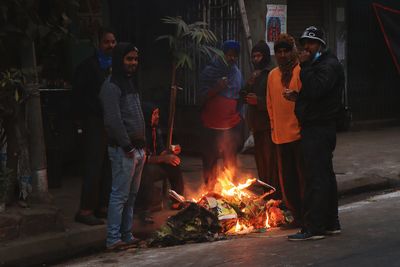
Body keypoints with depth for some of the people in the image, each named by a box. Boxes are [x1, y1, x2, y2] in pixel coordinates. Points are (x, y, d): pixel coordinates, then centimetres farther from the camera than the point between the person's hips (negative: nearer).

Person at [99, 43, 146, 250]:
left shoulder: (130, 83, 17)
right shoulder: (111, 86, -12)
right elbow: (113, 120, -19)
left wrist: (142, 146, 16)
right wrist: (128, 147, -17)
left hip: (137, 149, 9)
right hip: (123, 150, -9)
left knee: (131, 195, 13)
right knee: (120, 195, -6)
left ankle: (126, 235, 20)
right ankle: (113, 239, -1)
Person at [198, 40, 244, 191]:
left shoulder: (237, 72, 10)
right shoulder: (209, 71, -4)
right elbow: (202, 98, -6)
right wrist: (216, 88, -22)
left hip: (232, 125, 4)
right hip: (212, 126, -4)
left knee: (230, 162, 8)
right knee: (210, 162, 1)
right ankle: (209, 192, 10)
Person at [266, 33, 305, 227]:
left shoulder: (301, 71, -3)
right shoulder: (273, 75, 16)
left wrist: (296, 96, -28)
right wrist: (274, 127, 16)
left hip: (300, 133, -6)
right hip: (281, 135, 6)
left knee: (304, 175, -4)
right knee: (287, 178, 8)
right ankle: (297, 215, 17)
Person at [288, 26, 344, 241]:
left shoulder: (329, 65, -11)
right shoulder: (316, 64, 21)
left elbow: (315, 89, -26)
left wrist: (304, 66, -19)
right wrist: (297, 95, 10)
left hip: (319, 129, -11)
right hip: (315, 128, 11)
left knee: (316, 179, -11)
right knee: (325, 176, 14)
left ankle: (313, 227, -11)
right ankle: (331, 223, 22)